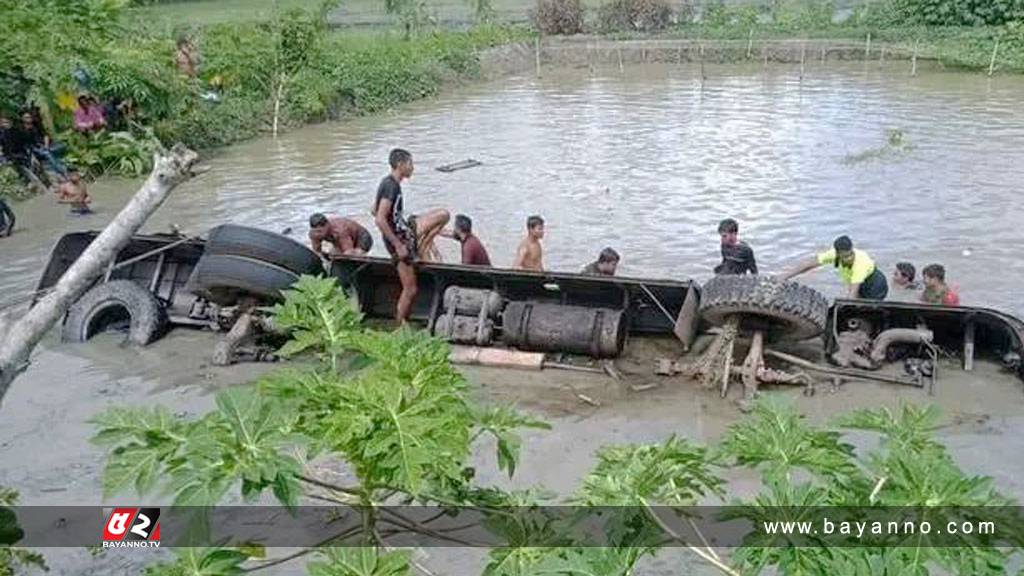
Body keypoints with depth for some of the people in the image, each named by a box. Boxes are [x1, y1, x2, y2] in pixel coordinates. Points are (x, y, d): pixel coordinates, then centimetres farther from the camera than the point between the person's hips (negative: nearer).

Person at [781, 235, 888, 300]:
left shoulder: (860, 261, -39)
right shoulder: (834, 254, -23)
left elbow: (854, 293, -43)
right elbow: (809, 264, -18)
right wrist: (786, 276, -21)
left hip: (876, 286, -6)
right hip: (861, 288, 6)